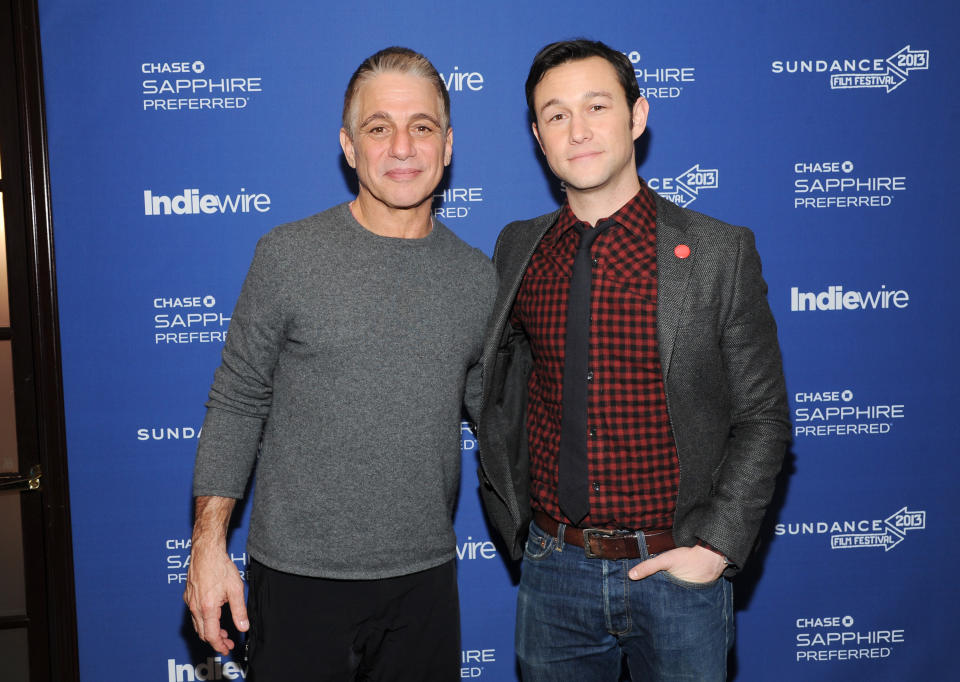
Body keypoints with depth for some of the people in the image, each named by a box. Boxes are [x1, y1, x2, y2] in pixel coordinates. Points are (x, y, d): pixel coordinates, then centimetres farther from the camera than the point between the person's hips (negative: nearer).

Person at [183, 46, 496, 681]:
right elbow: (237, 404, -3)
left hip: (425, 577, 3)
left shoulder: (478, 278, 1)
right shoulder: (289, 256, -7)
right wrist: (209, 546, -6)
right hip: (299, 576, -2)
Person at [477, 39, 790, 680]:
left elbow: (763, 417, -4)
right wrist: (512, 516, 6)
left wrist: (717, 546, -11)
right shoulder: (517, 249, 2)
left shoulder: (721, 252, -7)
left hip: (676, 571, -2)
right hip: (552, 568, 3)